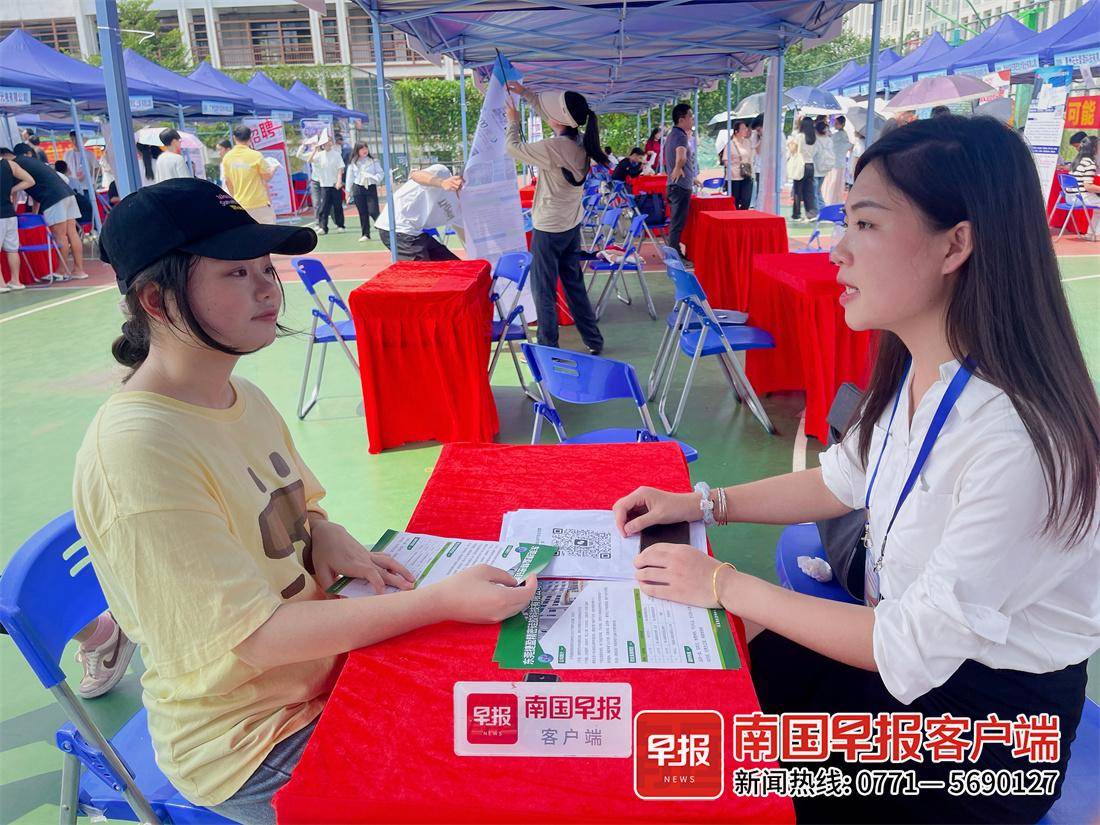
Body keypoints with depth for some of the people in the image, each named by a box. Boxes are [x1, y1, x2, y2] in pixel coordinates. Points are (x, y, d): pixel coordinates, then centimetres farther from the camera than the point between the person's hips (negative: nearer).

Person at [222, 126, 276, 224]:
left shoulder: (227, 157, 1)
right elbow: (267, 177, -3)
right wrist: (273, 169, 19)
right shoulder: (256, 155, -12)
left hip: (240, 204, 4)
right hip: (259, 203, -4)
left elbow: (228, 182, 9)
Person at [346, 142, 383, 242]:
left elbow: (381, 173, 1)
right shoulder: (353, 163, 6)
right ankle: (365, 234, 13)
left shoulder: (373, 161, 2)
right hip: (358, 189, 2)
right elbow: (349, 177, 10)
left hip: (371, 188, -2)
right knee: (363, 213, 6)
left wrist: (374, 178, -17)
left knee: (373, 212, -11)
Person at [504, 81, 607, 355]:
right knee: (574, 284, 18)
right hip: (572, 225, 8)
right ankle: (593, 340, 25)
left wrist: (513, 120, 5)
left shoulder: (554, 148, -25)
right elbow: (549, 116, 16)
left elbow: (512, 147, -12)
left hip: (548, 229, -8)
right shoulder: (580, 141, -2)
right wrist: (525, 93, 20)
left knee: (543, 290, 5)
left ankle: (548, 348, 15)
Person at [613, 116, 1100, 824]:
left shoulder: (1017, 442, -33)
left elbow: (910, 649, -26)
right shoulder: (913, 373, -7)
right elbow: (841, 481, 8)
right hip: (901, 637, 7)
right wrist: (701, 503, -1)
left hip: (985, 720, -6)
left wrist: (726, 587, -20)